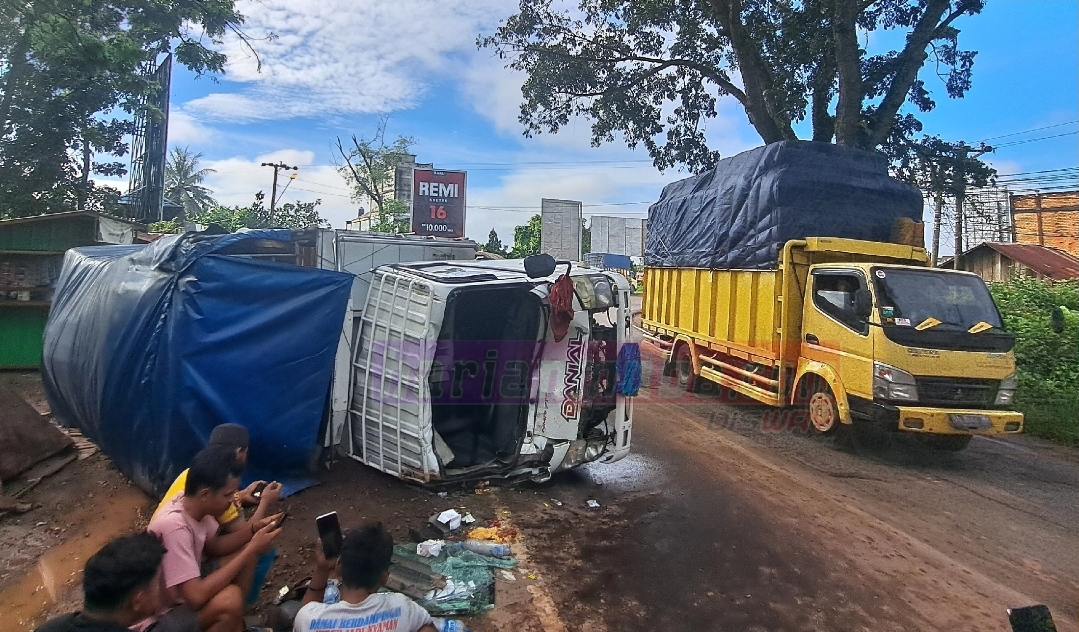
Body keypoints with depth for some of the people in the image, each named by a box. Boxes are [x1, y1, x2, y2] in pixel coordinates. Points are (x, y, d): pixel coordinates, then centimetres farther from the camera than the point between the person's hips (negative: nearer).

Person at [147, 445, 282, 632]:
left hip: (185, 589, 9)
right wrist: (251, 549, -31)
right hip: (165, 612, -9)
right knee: (230, 599, -32)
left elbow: (214, 546, 8)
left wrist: (254, 530, -10)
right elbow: (196, 597, -36)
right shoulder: (174, 526, -34)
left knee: (247, 553, 1)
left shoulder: (194, 505, -9)